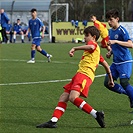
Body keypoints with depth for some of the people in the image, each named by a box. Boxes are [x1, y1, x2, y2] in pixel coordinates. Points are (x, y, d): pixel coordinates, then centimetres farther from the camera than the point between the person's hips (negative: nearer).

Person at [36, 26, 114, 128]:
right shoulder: (96, 50, 31)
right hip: (80, 74, 11)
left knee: (73, 98, -28)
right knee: (64, 97, 4)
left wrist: (75, 48, -23)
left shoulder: (93, 44, 2)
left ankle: (97, 115, -25)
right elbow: (106, 65, 35)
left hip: (84, 74, -11)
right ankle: (53, 121, -3)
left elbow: (91, 47, -25)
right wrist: (110, 79, 42)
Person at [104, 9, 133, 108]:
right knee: (107, 82, 2)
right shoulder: (111, 31, 12)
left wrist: (115, 41, -30)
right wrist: (110, 52, 6)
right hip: (116, 62, 9)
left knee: (124, 82, -19)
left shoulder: (122, 30, -13)